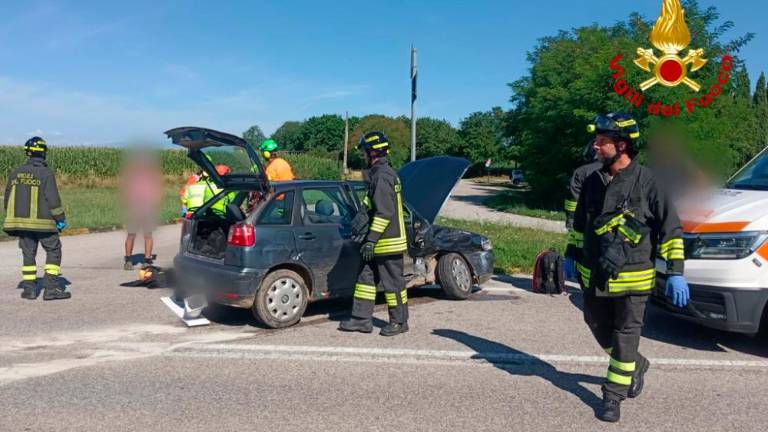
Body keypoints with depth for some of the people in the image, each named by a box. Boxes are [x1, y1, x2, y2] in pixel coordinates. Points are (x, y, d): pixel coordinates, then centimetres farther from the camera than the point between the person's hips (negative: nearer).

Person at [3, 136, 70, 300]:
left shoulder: (16, 173, 6)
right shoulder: (46, 173, -11)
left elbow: (8, 198, 11)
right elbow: (53, 199, -14)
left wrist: (14, 219, 22)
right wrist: (61, 219, -4)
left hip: (22, 220, 5)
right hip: (43, 222, -5)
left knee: (28, 253, 13)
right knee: (53, 251, 4)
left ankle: (29, 288, 12)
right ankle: (51, 288, -3)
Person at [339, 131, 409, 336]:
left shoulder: (382, 176, -18)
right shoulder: (378, 174, 15)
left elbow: (384, 212, -24)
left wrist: (371, 240, -23)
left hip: (388, 242, -10)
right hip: (381, 242, 10)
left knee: (392, 281, 1)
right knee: (366, 278, 12)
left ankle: (399, 322, 14)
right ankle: (362, 319, 18)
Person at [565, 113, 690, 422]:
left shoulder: (646, 182, -10)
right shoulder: (593, 181, 5)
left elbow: (670, 227, -7)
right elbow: (579, 224, 17)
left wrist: (675, 272, -11)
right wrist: (573, 258, 19)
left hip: (632, 277, -5)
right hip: (594, 276, 6)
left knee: (625, 336, 2)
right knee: (600, 329, 16)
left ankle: (613, 397, 13)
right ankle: (637, 365, 42)